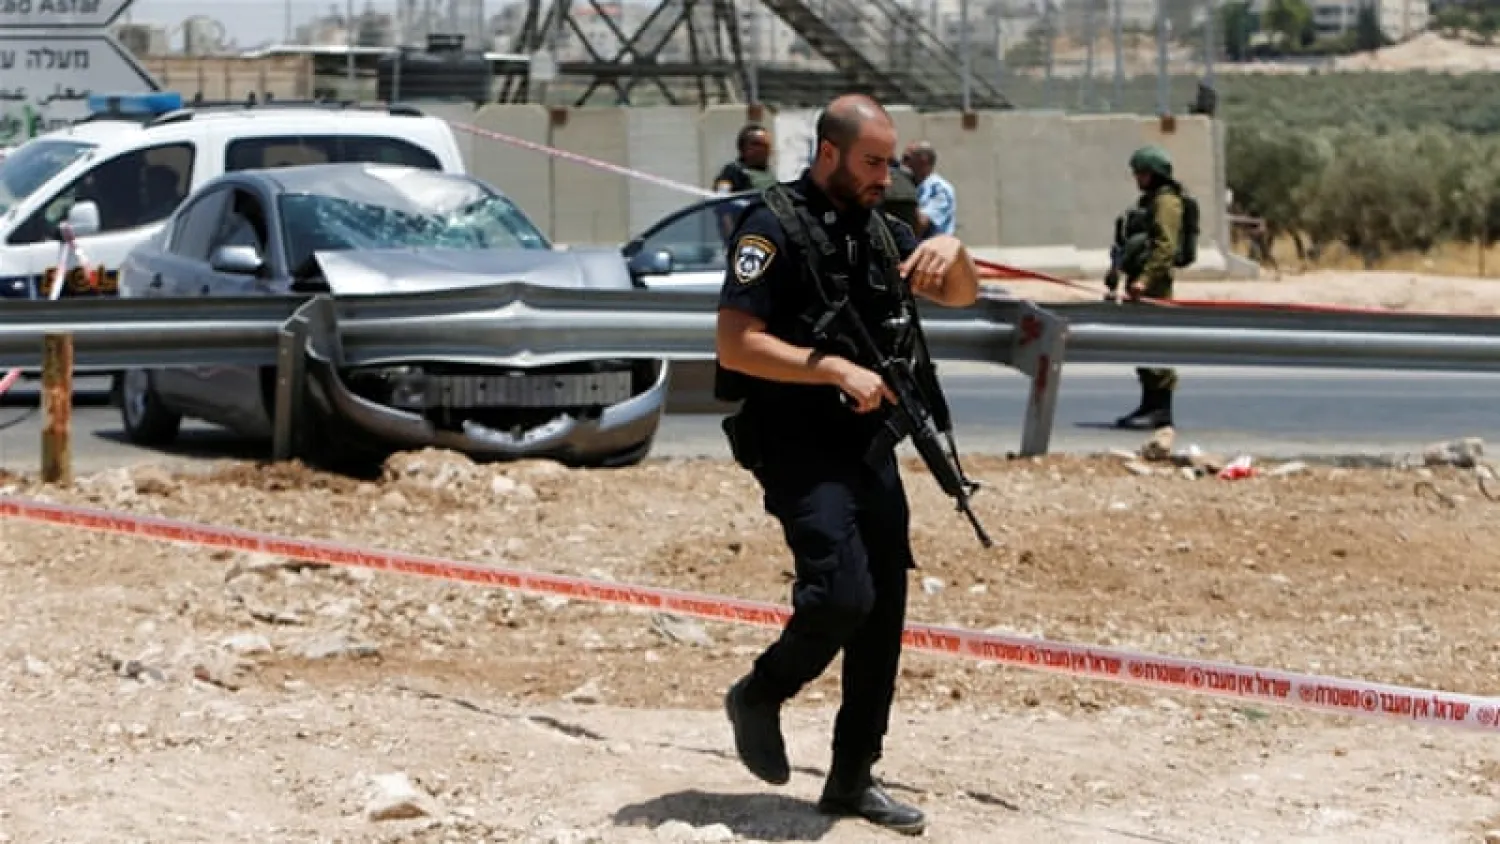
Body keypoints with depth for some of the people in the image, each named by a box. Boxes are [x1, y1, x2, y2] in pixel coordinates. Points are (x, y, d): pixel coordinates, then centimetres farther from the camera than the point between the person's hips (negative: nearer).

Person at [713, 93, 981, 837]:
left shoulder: (880, 230, 12)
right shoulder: (775, 226, -11)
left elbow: (962, 296, 20)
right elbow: (736, 344, -17)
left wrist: (952, 250, -2)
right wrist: (835, 369, -22)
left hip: (869, 445, 8)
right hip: (799, 447, -8)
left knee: (883, 615, 6)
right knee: (841, 595, -21)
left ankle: (852, 780, 16)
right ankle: (759, 696, 7)